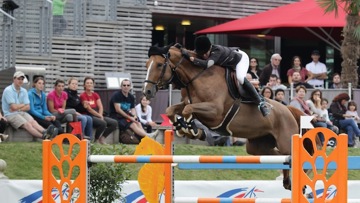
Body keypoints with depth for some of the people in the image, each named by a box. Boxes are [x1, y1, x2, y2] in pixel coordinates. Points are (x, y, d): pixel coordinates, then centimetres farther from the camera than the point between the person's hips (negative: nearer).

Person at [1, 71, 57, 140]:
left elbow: (28, 107, 7)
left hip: (22, 113, 6)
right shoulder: (8, 90, -7)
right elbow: (14, 107, -15)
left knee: (33, 121, -25)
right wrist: (23, 105, 2)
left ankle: (45, 132, -53)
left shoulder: (24, 91, 14)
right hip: (11, 115, -6)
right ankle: (43, 136, -53)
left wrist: (18, 108, -10)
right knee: (27, 124, -30)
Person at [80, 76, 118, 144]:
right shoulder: (83, 95, -4)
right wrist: (99, 116, -14)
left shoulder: (95, 95, 17)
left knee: (114, 123, -10)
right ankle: (96, 140, -12)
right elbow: (89, 109, -12)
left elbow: (100, 107, 8)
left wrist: (100, 115, -12)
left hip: (97, 116, 7)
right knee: (103, 123, -33)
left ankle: (102, 137, 4)